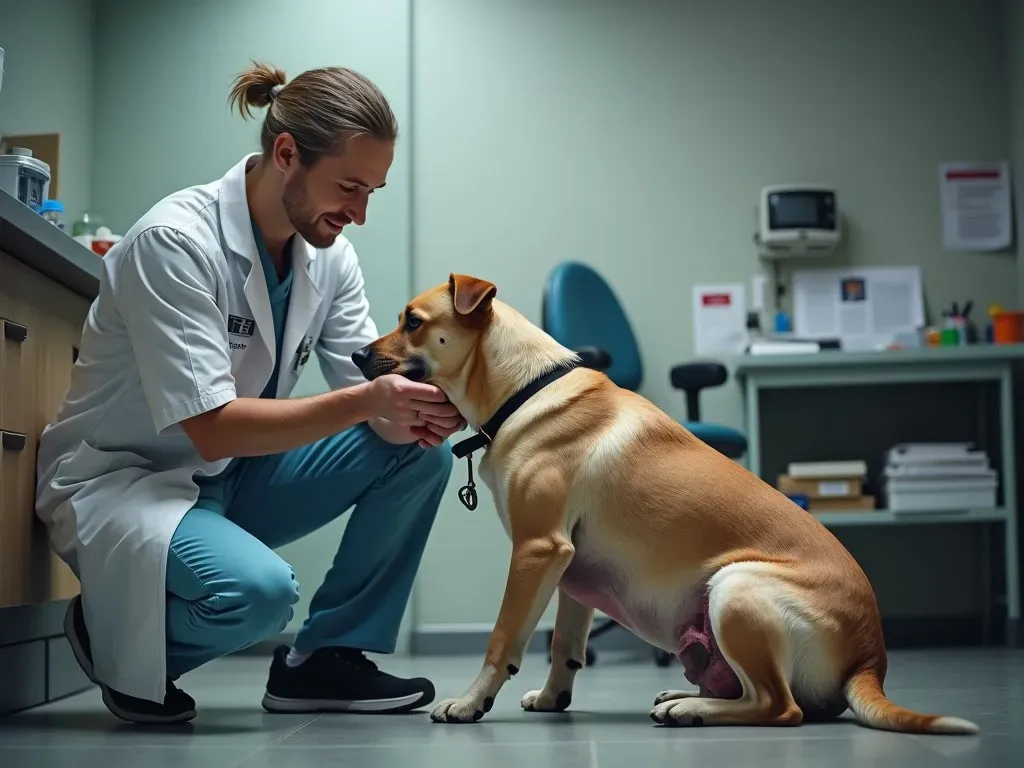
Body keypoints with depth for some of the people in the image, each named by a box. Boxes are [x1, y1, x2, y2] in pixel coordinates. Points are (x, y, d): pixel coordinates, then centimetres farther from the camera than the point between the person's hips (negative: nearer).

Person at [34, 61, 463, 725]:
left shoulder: (329, 253, -3)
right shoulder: (175, 241, -25)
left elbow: (366, 387, -4)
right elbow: (212, 427, -29)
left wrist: (411, 413, -28)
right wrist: (365, 402, -36)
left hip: (232, 479, 7)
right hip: (118, 479, -7)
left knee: (420, 452, -9)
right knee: (258, 590, -36)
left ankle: (327, 657, 0)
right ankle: (116, 638, -2)